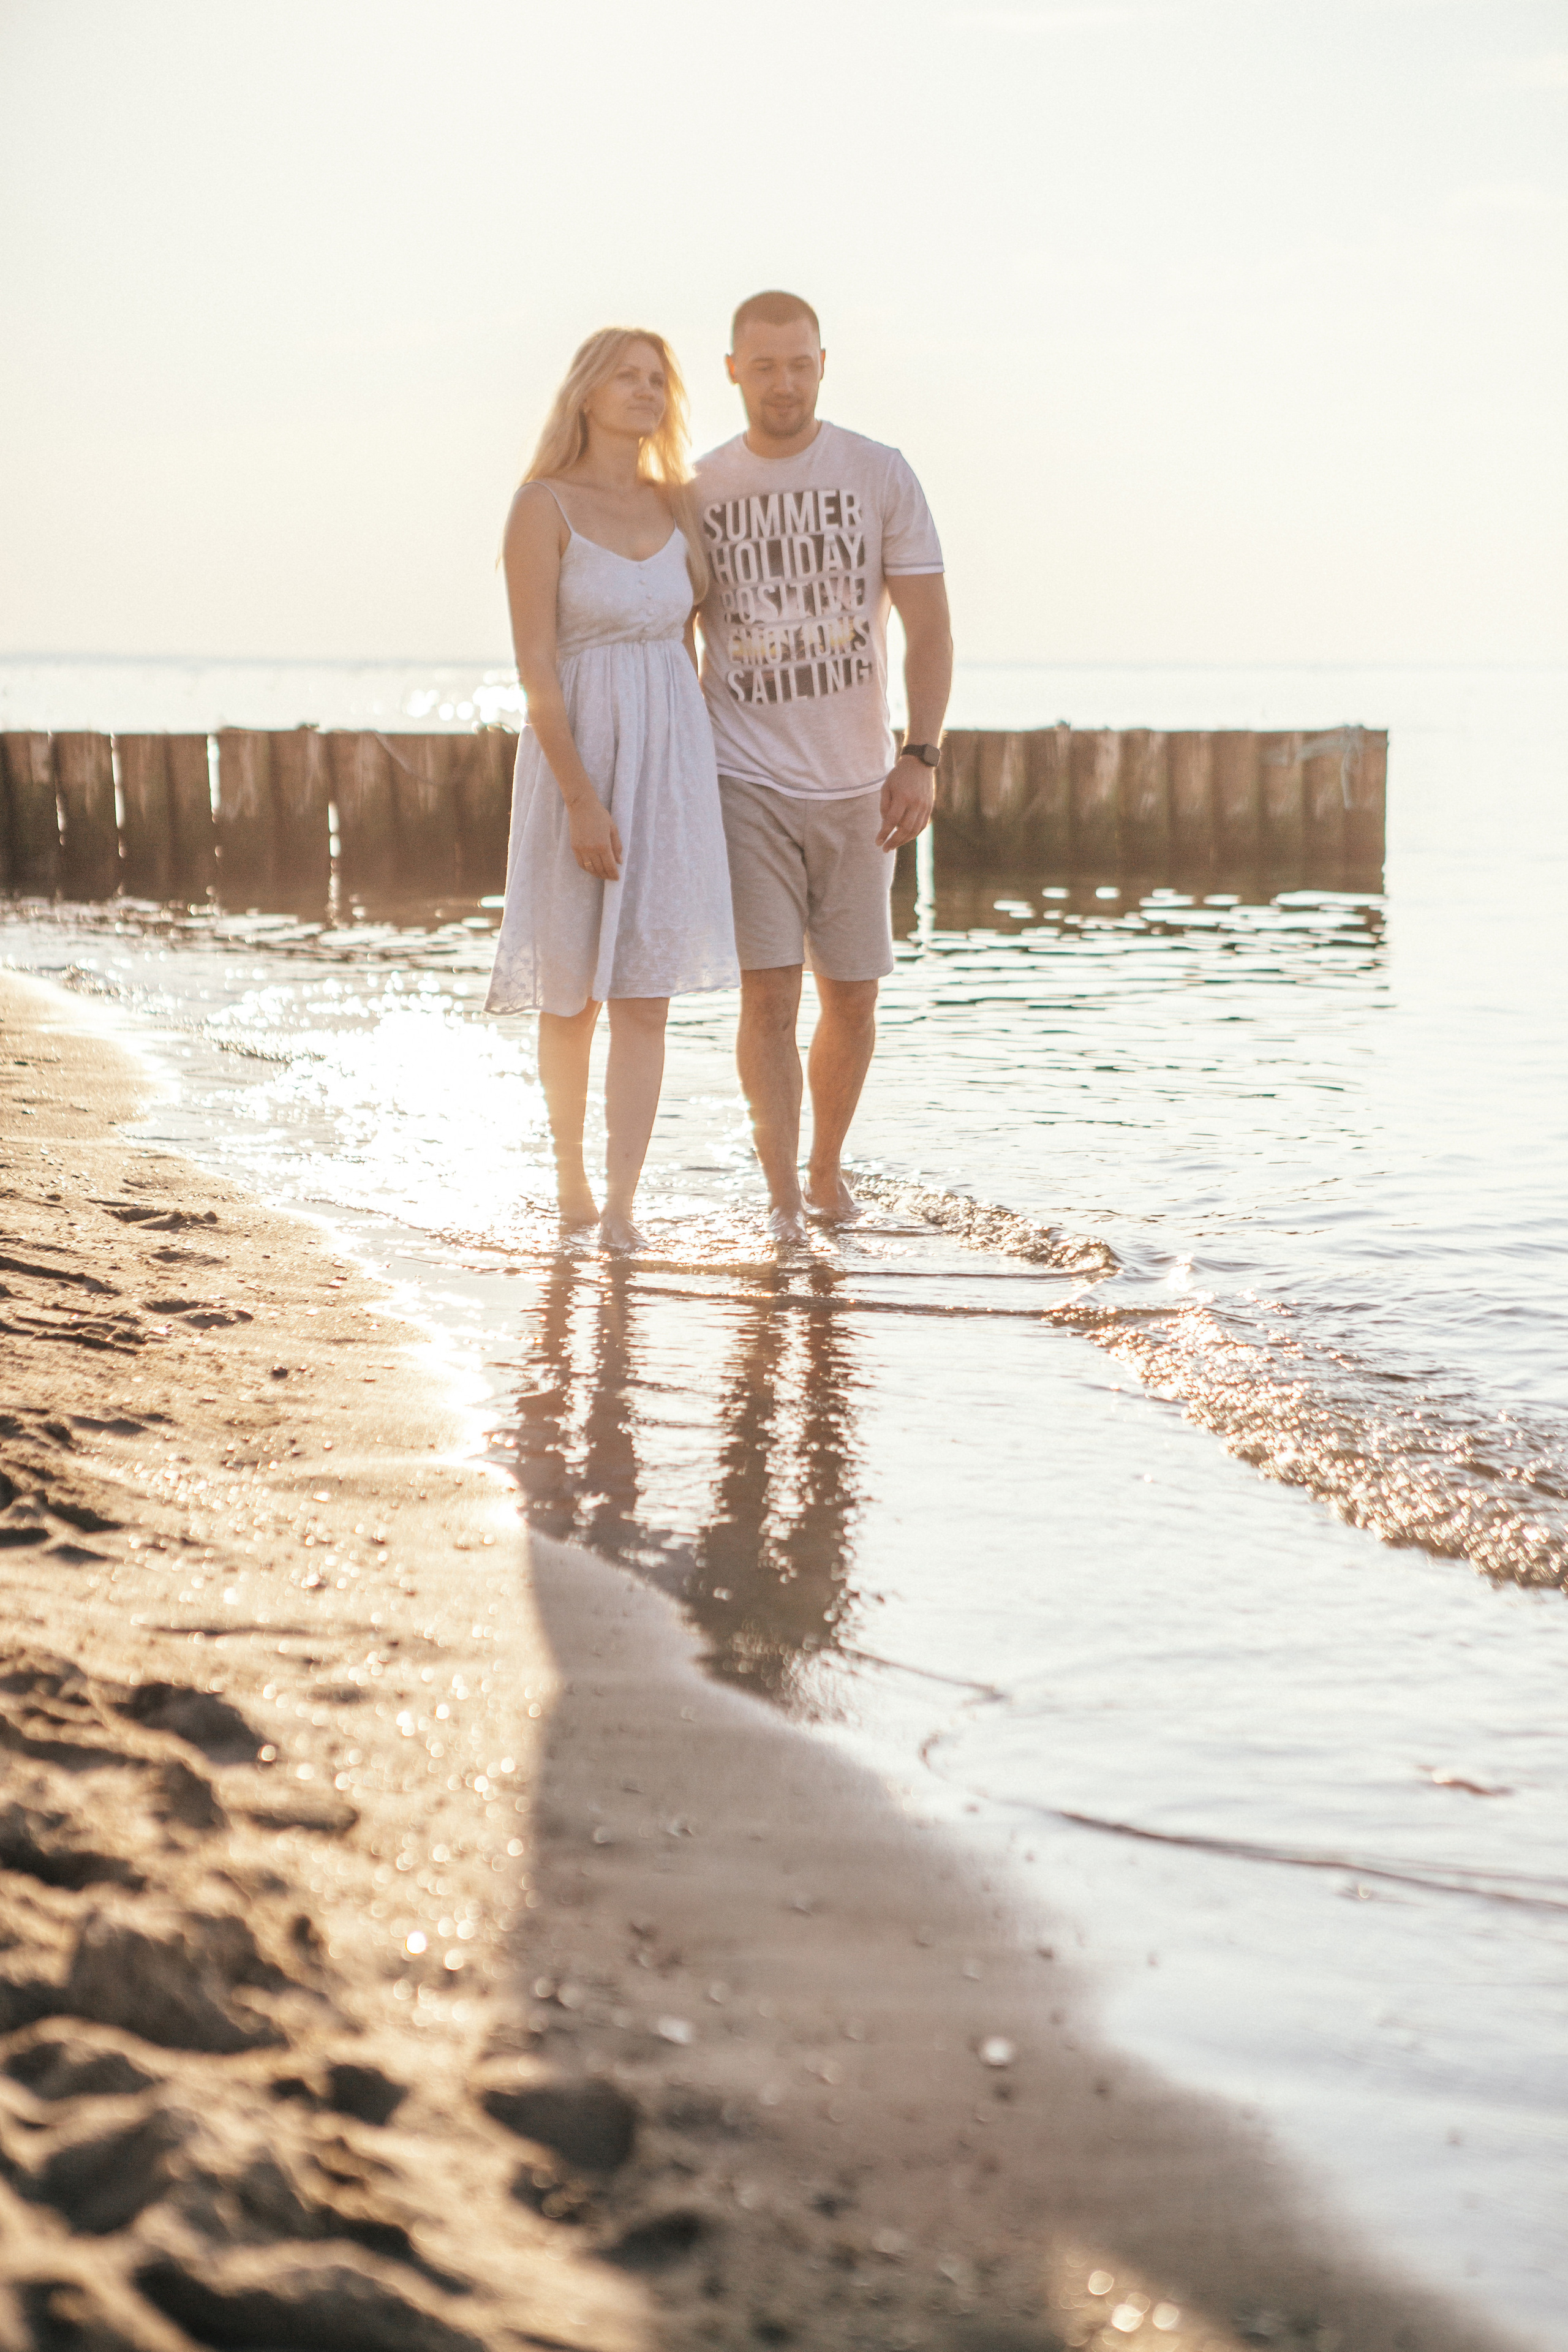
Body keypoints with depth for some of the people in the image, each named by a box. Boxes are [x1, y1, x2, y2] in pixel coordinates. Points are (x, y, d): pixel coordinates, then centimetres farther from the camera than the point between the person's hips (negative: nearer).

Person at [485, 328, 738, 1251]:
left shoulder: (677, 506, 8)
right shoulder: (544, 507, -8)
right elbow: (535, 665, -13)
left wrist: (695, 780, 12)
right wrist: (582, 797, -19)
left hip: (671, 757, 3)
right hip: (575, 755, -3)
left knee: (645, 993, -5)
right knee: (572, 992, 10)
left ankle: (621, 1208, -6)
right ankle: (571, 1174, 29)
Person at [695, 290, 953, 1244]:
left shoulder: (880, 474, -1)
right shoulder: (699, 489, 2)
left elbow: (929, 627, -3)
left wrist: (921, 756, -13)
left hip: (856, 781, 1)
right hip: (745, 780, -1)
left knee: (852, 996, 8)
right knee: (769, 993, -10)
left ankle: (829, 1169, 28)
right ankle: (783, 1200, -8)